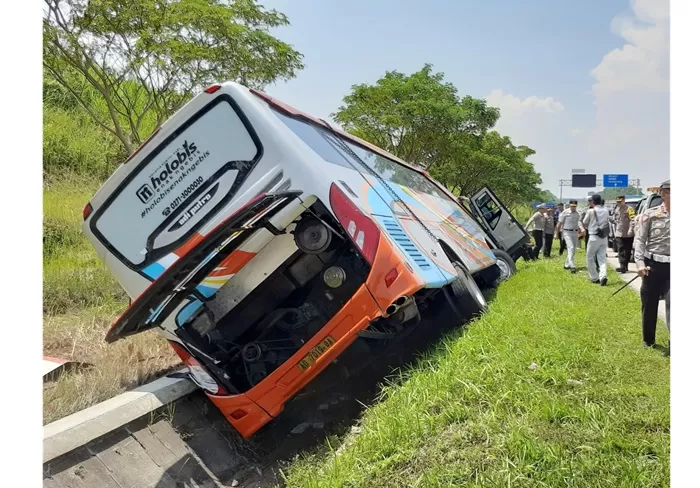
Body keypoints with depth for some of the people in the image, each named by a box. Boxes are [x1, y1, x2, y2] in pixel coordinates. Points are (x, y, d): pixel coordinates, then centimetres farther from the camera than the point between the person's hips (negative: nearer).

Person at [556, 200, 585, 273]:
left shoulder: (578, 214, 6)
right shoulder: (565, 213, -6)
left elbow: (579, 222, -3)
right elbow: (560, 223, -1)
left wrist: (582, 229, -24)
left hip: (575, 232, 5)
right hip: (567, 232, -5)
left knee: (573, 249, 9)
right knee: (570, 248, -17)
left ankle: (567, 265, 23)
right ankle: (572, 266, -22)